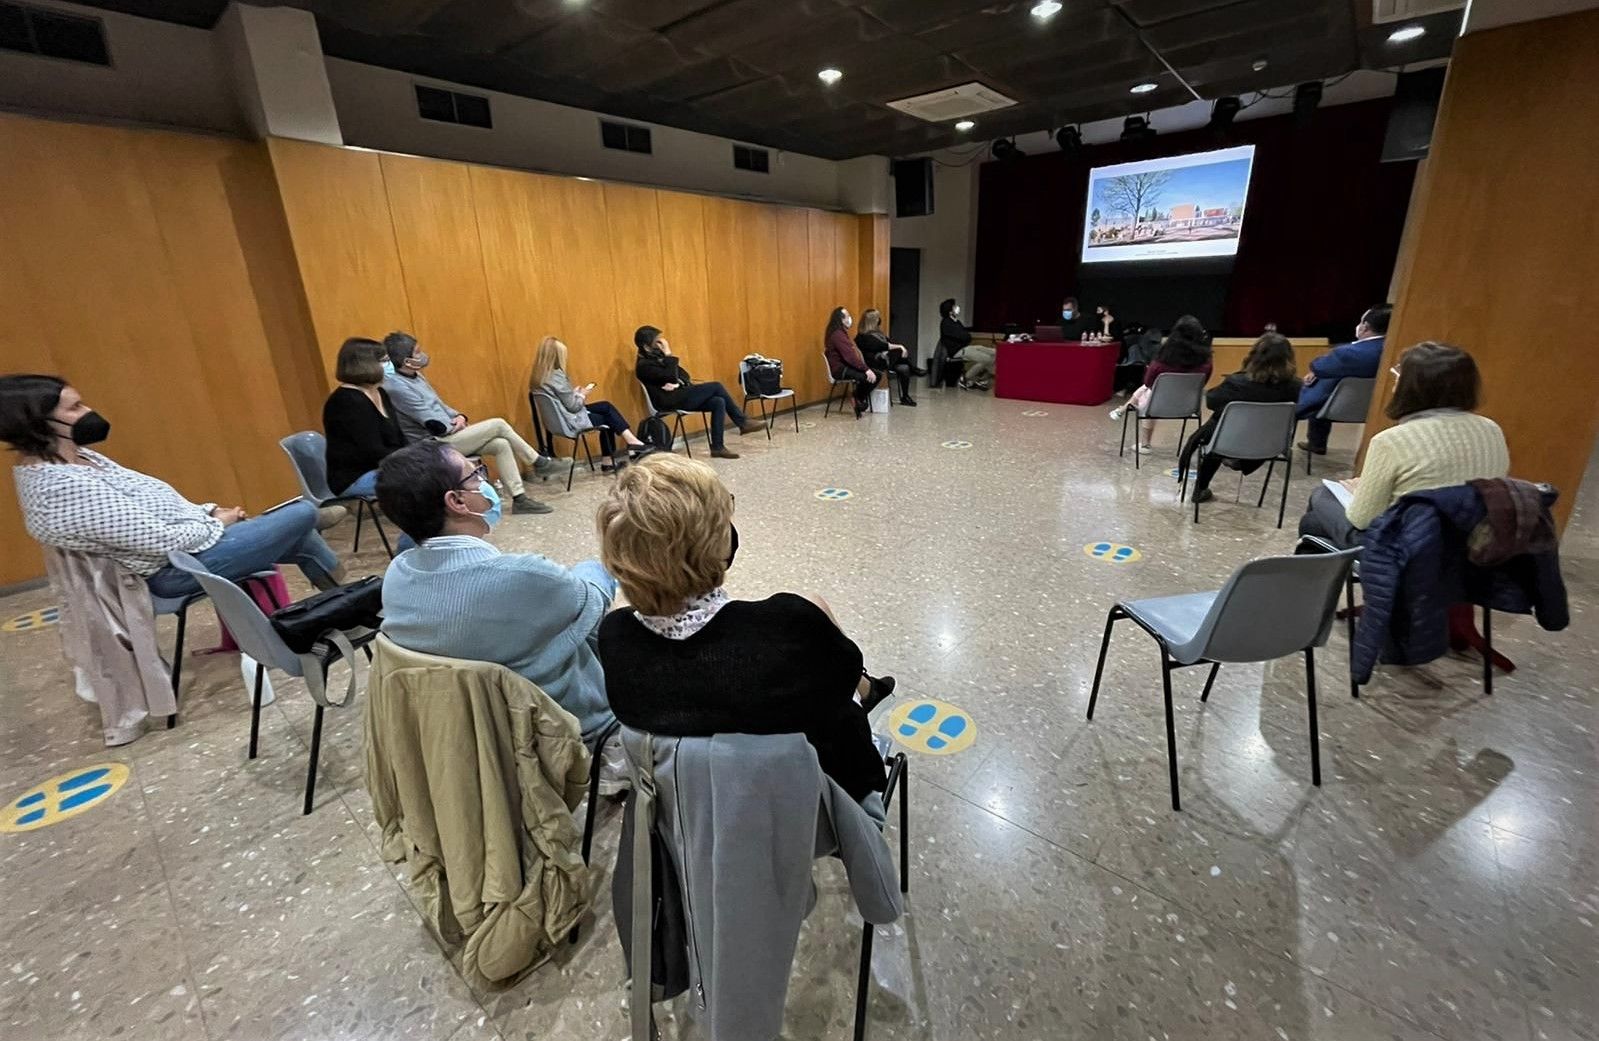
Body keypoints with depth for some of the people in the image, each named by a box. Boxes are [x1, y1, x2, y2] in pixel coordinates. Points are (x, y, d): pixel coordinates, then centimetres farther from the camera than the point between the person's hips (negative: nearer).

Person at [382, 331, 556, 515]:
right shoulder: (397, 387, -19)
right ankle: (539, 462, 4)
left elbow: (439, 405, 21)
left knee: (501, 445, -7)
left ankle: (520, 499, -6)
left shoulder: (415, 376, 11)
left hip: (446, 437, 9)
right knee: (498, 425, -12)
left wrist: (458, 416, 0)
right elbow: (436, 425, -22)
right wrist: (456, 424, -2)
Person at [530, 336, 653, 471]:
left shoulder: (540, 376, 5)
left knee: (606, 407, 14)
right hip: (571, 422, -9)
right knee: (608, 418, 8)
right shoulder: (556, 376, -22)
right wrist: (582, 394, -2)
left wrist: (575, 392, 5)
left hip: (559, 419, 9)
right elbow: (573, 406, -19)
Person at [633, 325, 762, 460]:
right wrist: (669, 354, -16)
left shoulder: (656, 356, 16)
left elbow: (679, 372, 20)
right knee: (716, 387, -16)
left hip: (680, 395, 9)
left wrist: (683, 382, -1)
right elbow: (670, 376, -23)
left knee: (718, 402, -11)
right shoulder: (644, 365, -11)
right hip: (671, 400, -9)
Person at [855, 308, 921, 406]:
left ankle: (905, 397, -13)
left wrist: (900, 347, -7)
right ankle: (914, 370, -5)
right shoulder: (863, 337, -7)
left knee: (904, 368, -18)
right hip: (874, 364, -8)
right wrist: (899, 347, -18)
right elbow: (881, 346, -19)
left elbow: (890, 342, 14)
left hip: (886, 360, 8)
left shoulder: (878, 332, 22)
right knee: (899, 351, -24)